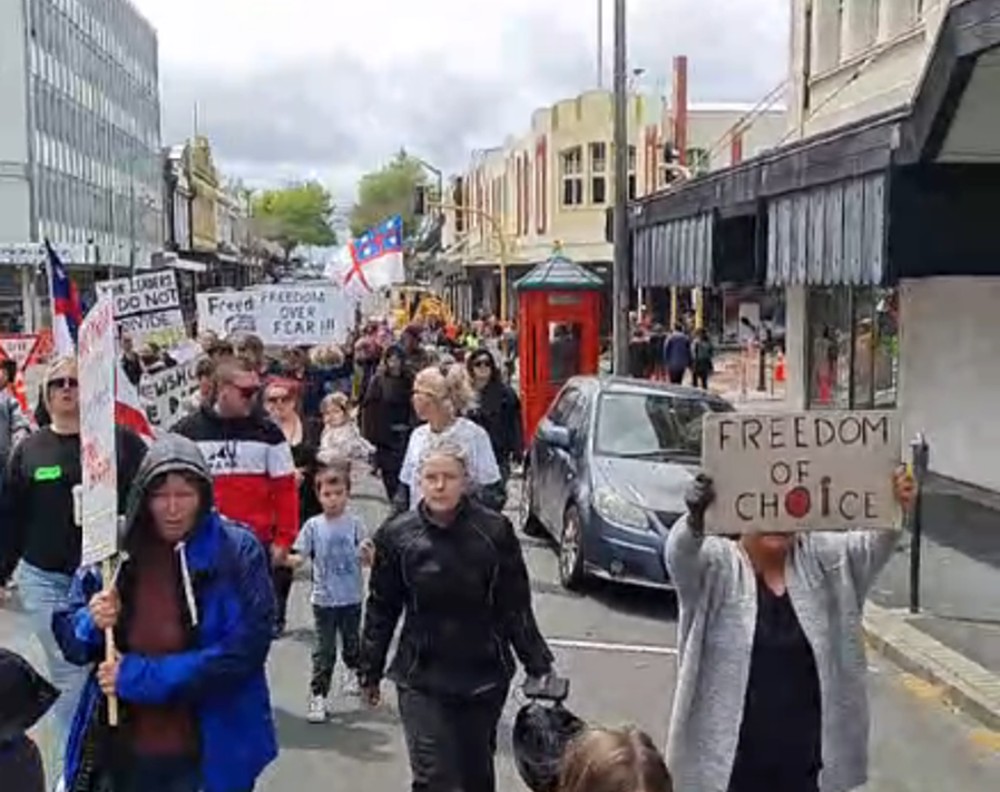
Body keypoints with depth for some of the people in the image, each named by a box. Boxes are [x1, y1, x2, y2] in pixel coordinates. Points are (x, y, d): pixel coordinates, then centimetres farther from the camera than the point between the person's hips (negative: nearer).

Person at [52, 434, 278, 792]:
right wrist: (93, 624, -17)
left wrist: (138, 675, -19)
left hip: (208, 755, -2)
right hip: (121, 752, 3)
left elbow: (243, 651, -18)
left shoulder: (238, 552, -12)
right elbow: (68, 636, 6)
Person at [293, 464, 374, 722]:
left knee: (352, 642, 21)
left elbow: (367, 560, -7)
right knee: (324, 650, 1)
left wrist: (367, 553, -29)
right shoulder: (313, 526, -8)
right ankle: (318, 696, 9)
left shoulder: (354, 524, -9)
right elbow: (300, 557, -6)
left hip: (351, 598, 1)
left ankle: (352, 671, 48)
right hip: (324, 599, -1)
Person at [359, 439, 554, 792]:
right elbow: (381, 610, 3)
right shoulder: (396, 535, -7)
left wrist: (539, 666, -2)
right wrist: (370, 672, 8)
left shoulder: (494, 531, -9)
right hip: (422, 679, -1)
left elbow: (516, 607, -3)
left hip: (485, 676, 1)